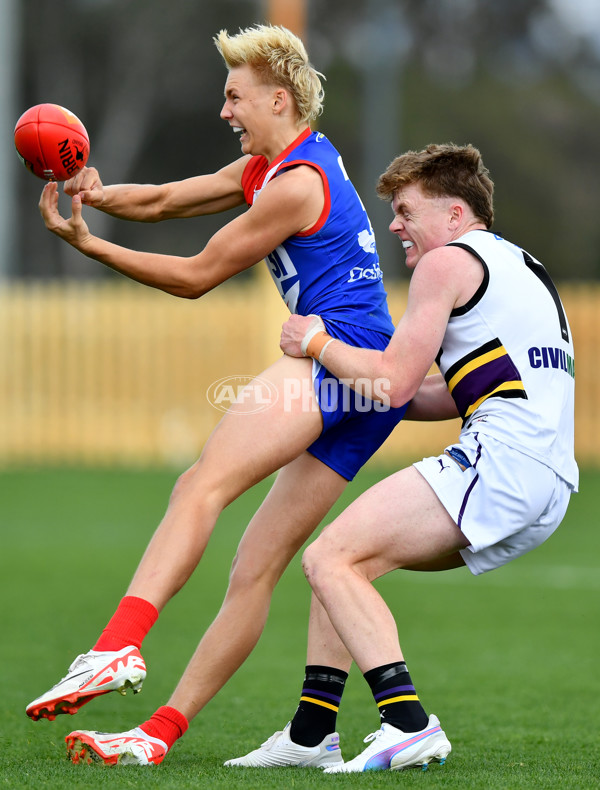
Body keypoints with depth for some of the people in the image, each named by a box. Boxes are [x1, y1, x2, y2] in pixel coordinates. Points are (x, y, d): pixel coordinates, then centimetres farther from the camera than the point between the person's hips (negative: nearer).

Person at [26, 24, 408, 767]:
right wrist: (100, 193, 0)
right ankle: (160, 733, 2)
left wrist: (87, 243, -2)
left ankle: (117, 648, -44)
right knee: (257, 563, 4)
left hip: (340, 356, -10)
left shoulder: (297, 184, -8)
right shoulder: (272, 165, 23)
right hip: (365, 395, 10)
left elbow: (195, 276, -4)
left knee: (202, 483, -26)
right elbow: (162, 200, 20)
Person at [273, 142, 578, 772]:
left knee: (329, 559, -11)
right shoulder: (522, 266, 29)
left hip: (498, 459, -10)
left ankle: (409, 724, -23)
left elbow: (395, 382, -6)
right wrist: (350, 387, 28)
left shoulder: (448, 261, 0)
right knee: (354, 558, 17)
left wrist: (318, 343, 9)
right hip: (550, 488, 10)